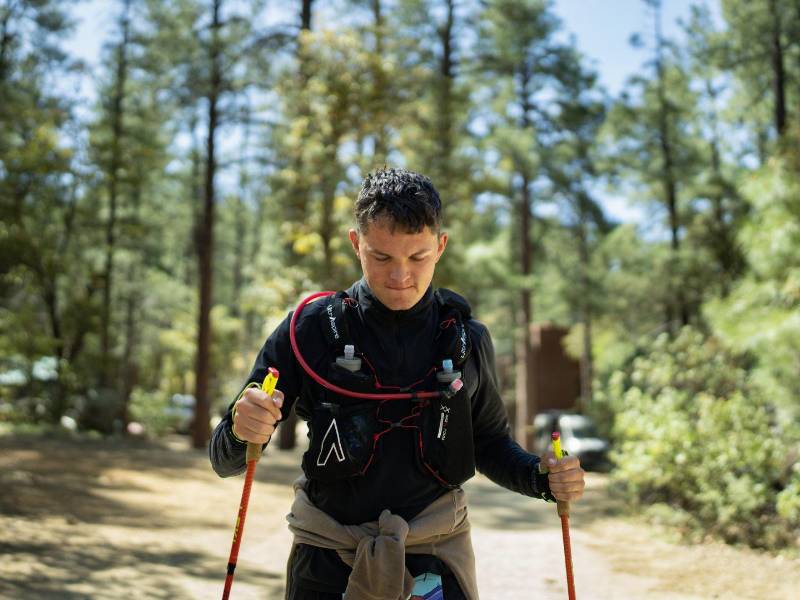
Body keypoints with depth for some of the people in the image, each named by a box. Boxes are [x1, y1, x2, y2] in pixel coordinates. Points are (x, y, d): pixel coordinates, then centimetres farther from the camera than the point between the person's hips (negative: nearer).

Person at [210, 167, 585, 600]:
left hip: (436, 551, 1)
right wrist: (241, 431, -30)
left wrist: (542, 477, -8)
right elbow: (226, 461, -7)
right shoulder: (310, 330, -10)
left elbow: (489, 445, 12)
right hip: (328, 556, 0)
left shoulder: (467, 340, -3)